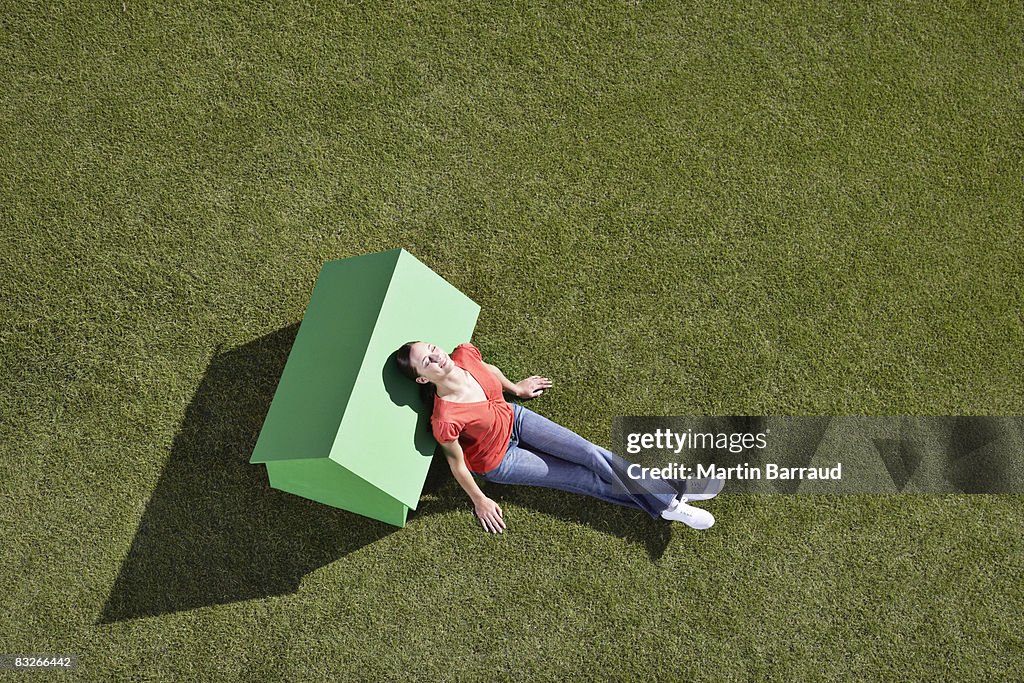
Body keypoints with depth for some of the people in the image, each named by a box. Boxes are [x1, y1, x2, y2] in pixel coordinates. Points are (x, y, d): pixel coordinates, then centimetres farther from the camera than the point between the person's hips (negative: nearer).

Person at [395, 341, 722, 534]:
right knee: (586, 480, 0)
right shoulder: (445, 419, -39)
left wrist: (516, 387, 18)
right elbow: (456, 461, -20)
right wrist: (479, 501, -7)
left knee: (592, 454, -5)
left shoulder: (464, 355, -24)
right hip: (497, 461, -4)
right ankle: (664, 506, 12)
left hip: (512, 417, 4)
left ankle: (676, 489, 5)